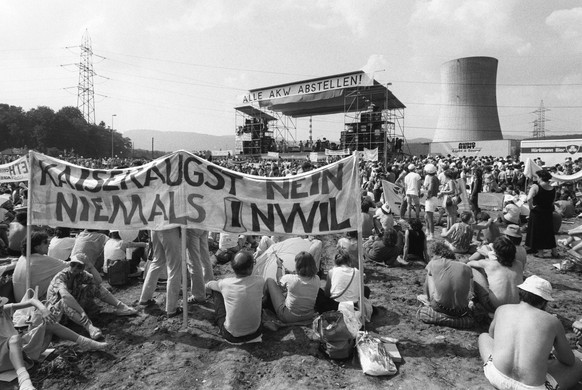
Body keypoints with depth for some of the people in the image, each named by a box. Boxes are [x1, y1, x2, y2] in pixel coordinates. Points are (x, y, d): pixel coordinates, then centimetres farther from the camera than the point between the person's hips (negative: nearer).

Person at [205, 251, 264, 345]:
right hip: (255, 333, 1)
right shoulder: (259, 281, -17)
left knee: (216, 291, 12)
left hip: (231, 336, -1)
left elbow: (210, 284, 9)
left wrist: (206, 285, 33)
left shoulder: (225, 283, -16)